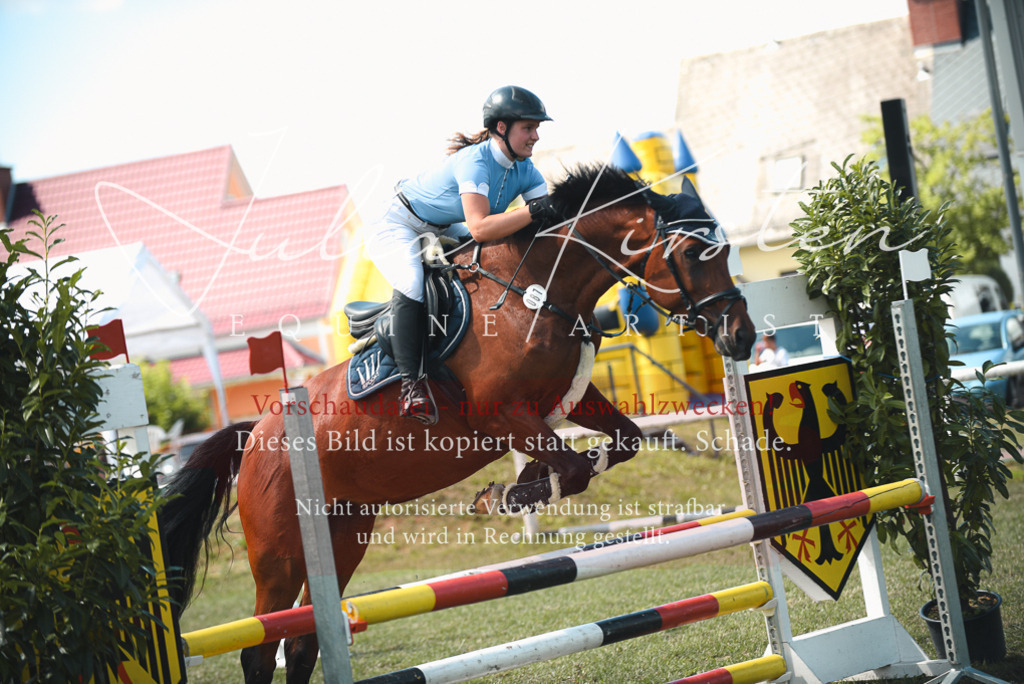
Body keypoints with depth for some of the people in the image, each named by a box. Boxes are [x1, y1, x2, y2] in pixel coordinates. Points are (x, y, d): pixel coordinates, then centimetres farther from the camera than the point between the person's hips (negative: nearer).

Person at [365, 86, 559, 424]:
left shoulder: (525, 171, -8)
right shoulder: (475, 161, -33)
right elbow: (479, 228, -43)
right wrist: (533, 211, -47)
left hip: (445, 232, 9)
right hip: (399, 227, -9)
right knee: (412, 283, -35)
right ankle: (412, 381, -32)